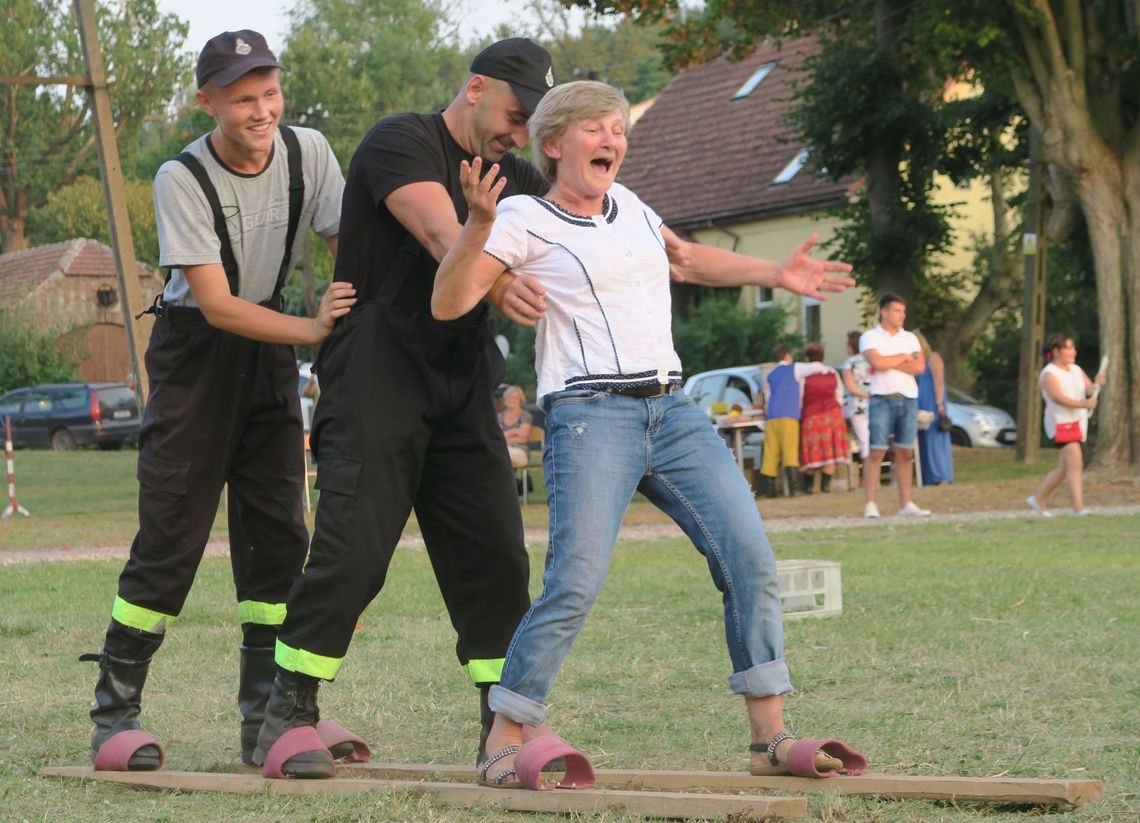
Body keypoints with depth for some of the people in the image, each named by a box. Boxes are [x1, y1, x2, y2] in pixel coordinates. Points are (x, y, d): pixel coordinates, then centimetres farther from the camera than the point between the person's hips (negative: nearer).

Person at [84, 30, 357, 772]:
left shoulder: (308, 152, -10)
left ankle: (266, 720, 9)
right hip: (195, 348, -4)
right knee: (170, 536, -8)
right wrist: (312, 329, -38)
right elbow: (216, 304, -25)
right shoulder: (183, 179, -22)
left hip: (269, 348, 4)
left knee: (279, 534, 2)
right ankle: (115, 712, 1)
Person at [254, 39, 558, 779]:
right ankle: (289, 718, -3)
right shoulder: (401, 143, -6)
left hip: (462, 387, 7)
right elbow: (441, 231, -24)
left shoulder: (510, 177, 17)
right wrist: (492, 278, -44)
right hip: (377, 379, -7)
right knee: (350, 552, -12)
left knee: (495, 556, 1)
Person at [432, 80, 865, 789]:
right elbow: (449, 303, -10)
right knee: (575, 583, -19)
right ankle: (505, 744, -7)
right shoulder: (526, 220, 0)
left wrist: (776, 274, 31)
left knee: (752, 560, -4)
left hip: (672, 411, 6)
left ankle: (770, 737, 2)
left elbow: (687, 259, 39)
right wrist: (479, 224, -23)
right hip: (591, 417, -6)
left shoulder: (628, 206, 19)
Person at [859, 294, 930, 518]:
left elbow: (920, 366, 0)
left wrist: (889, 362, -6)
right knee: (876, 452, -9)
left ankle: (906, 504, 7)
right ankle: (870, 504, -9)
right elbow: (877, 362, -16)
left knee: (905, 453, 5)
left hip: (908, 399, 4)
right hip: (882, 399, -4)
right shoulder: (870, 337, 2)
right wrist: (903, 358, -1)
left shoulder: (910, 338, 15)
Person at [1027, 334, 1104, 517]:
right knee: (1075, 464, -18)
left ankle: (1038, 498, 26)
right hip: (1060, 423, -8)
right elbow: (1058, 397, -23)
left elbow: (1089, 390, 5)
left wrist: (1097, 384, -18)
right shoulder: (1049, 374, -9)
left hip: (1077, 423, 8)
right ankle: (1078, 507, -21)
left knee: (1065, 468, 13)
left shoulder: (1076, 370, 14)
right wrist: (1084, 404, -32)